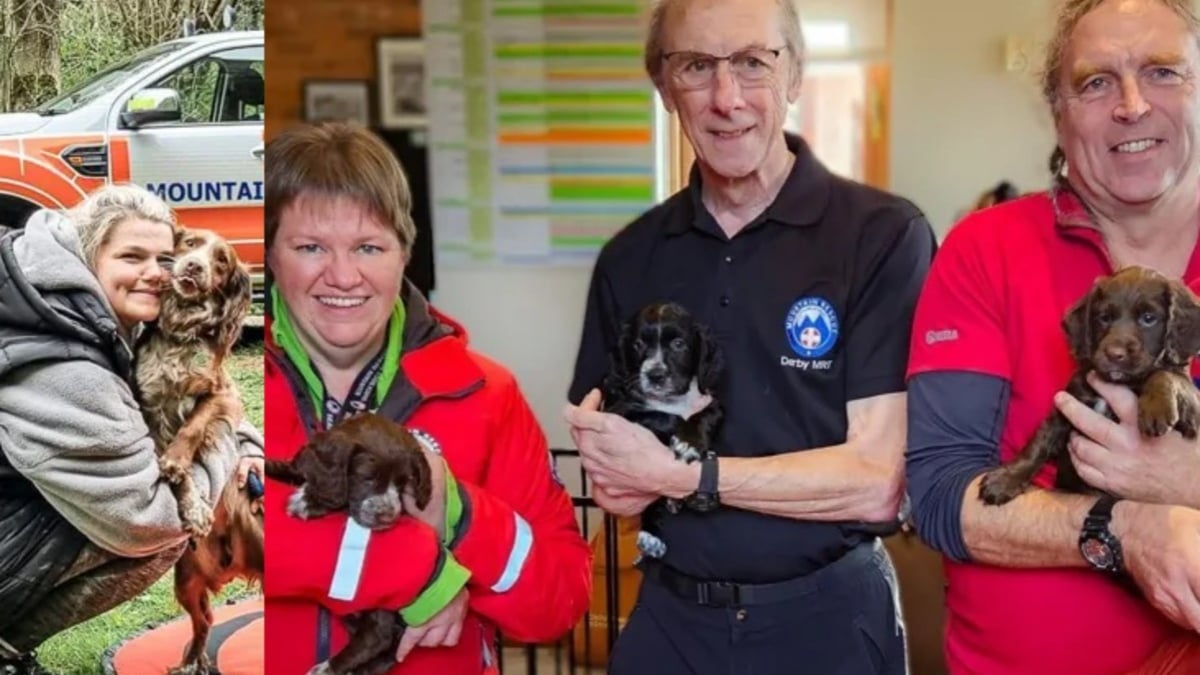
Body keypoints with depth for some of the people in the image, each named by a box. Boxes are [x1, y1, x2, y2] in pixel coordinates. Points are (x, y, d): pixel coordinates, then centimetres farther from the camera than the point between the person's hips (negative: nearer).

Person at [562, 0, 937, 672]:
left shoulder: (885, 235, -13)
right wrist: (617, 479, -15)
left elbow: (879, 482, -16)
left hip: (829, 617, -3)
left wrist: (678, 473, -18)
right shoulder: (629, 258, 1)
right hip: (670, 614, 4)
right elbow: (612, 477, 7)